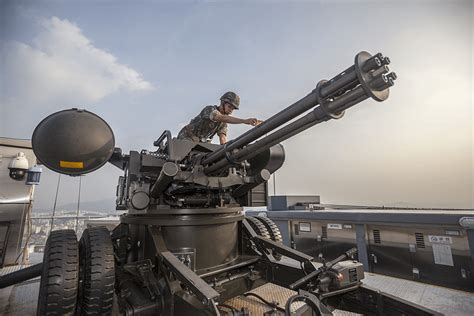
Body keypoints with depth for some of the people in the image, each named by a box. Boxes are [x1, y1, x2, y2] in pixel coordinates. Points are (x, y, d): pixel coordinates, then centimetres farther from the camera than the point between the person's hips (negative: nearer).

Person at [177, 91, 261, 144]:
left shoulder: (224, 123, -1)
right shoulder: (210, 109, -22)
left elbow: (223, 139, -12)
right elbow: (222, 118, -45)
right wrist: (244, 121, -56)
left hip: (200, 143, 7)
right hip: (186, 139, -7)